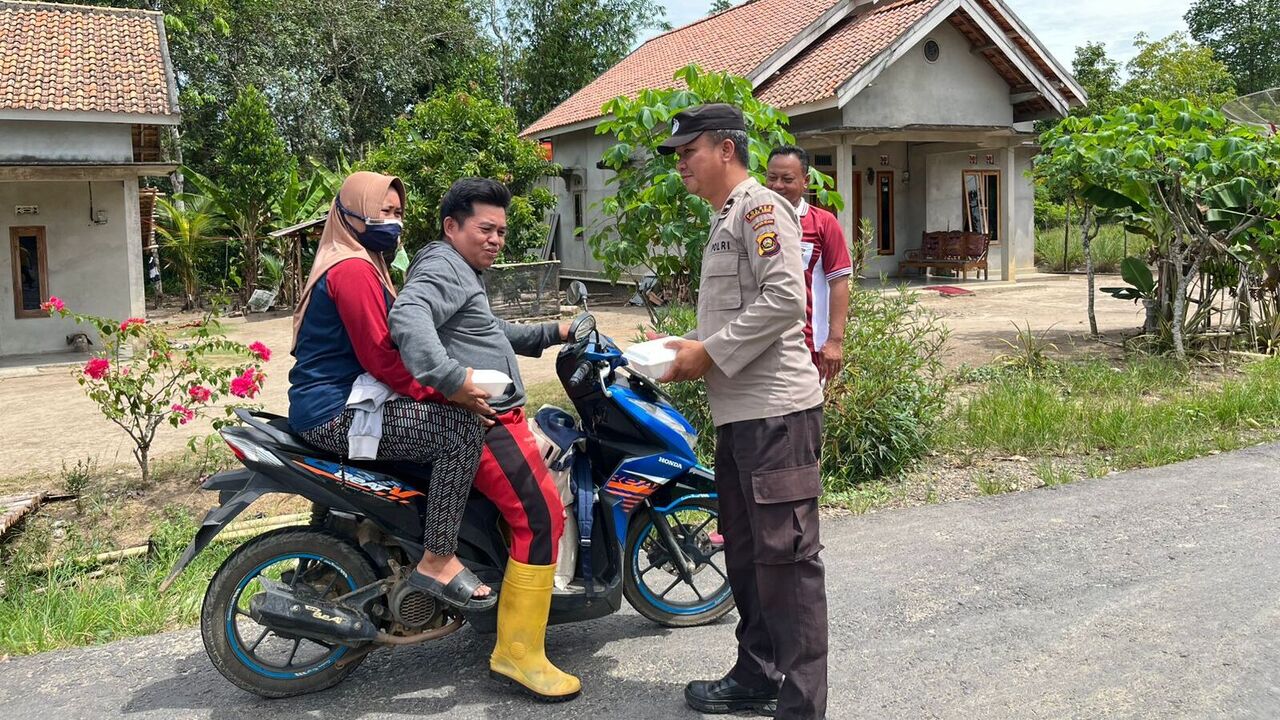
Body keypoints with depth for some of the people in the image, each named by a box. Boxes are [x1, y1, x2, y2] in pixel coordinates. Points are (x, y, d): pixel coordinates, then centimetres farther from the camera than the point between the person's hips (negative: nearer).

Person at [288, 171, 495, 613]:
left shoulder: (362, 265, 21)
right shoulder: (353, 269, -13)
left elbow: (382, 346, 18)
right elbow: (380, 357, -21)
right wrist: (446, 389, -21)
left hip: (345, 403, 11)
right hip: (338, 416, -11)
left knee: (450, 416, 16)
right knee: (463, 426, -21)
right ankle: (437, 561, -17)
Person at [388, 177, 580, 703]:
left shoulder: (463, 273, 25)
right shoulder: (442, 266, -10)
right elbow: (406, 318, -29)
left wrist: (551, 333, 26)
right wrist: (454, 380, -38)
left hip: (492, 417, 11)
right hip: (482, 419, -11)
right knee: (541, 517, -15)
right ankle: (518, 654, -9)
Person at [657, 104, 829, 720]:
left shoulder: (760, 207, -9)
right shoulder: (724, 218, 21)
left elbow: (784, 299, -21)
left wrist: (709, 355, -16)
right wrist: (691, 347, 10)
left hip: (775, 411, -11)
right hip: (738, 411, 11)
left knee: (786, 555, -6)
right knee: (745, 549, 16)